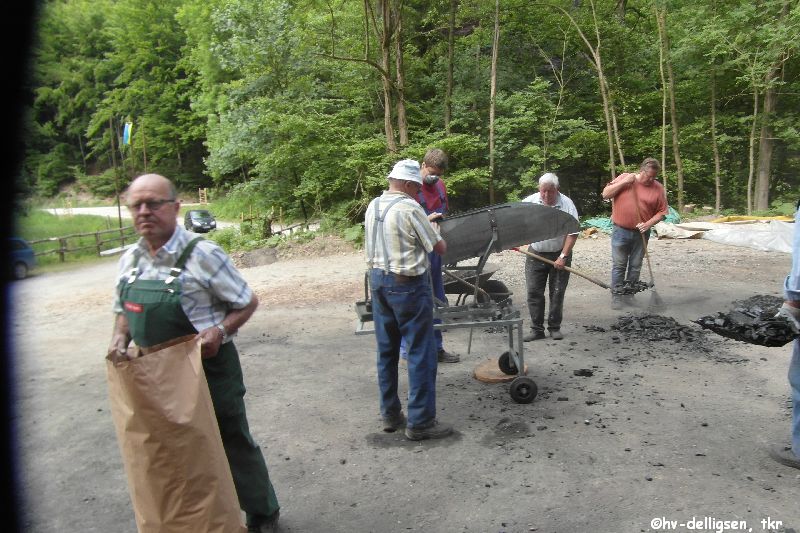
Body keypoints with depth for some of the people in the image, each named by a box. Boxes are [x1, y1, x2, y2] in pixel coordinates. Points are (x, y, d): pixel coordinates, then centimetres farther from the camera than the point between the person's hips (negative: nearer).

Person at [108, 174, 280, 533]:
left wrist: (220, 330, -25)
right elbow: (124, 311, 17)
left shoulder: (202, 254, -16)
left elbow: (247, 303, -9)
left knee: (233, 447, 11)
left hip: (208, 369, -5)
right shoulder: (129, 260, 2)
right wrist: (119, 337, -4)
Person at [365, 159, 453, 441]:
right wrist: (434, 230, 14)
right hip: (407, 284, -8)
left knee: (386, 351, 15)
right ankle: (420, 422, 7)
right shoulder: (410, 208, -15)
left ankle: (390, 414, 25)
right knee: (421, 353, 1)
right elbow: (440, 248, -8)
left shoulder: (373, 206, 8)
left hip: (378, 280, 8)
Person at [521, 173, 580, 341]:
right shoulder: (530, 202, -6)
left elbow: (572, 233, -12)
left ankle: (554, 328, 19)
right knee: (534, 292, 0)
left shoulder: (567, 204, -12)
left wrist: (563, 257, -17)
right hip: (535, 254, 2)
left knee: (557, 292, 5)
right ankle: (537, 329, 9)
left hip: (559, 254, -2)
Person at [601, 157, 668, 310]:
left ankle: (629, 294, 21)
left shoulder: (658, 188, -1)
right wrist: (624, 182, -16)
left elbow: (662, 212, 2)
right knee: (619, 265, 2)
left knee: (635, 266, 9)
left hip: (641, 233, 2)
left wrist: (649, 223, -14)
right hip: (620, 231, -2)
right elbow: (605, 194, -6)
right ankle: (616, 296, 9)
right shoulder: (624, 178, -2)